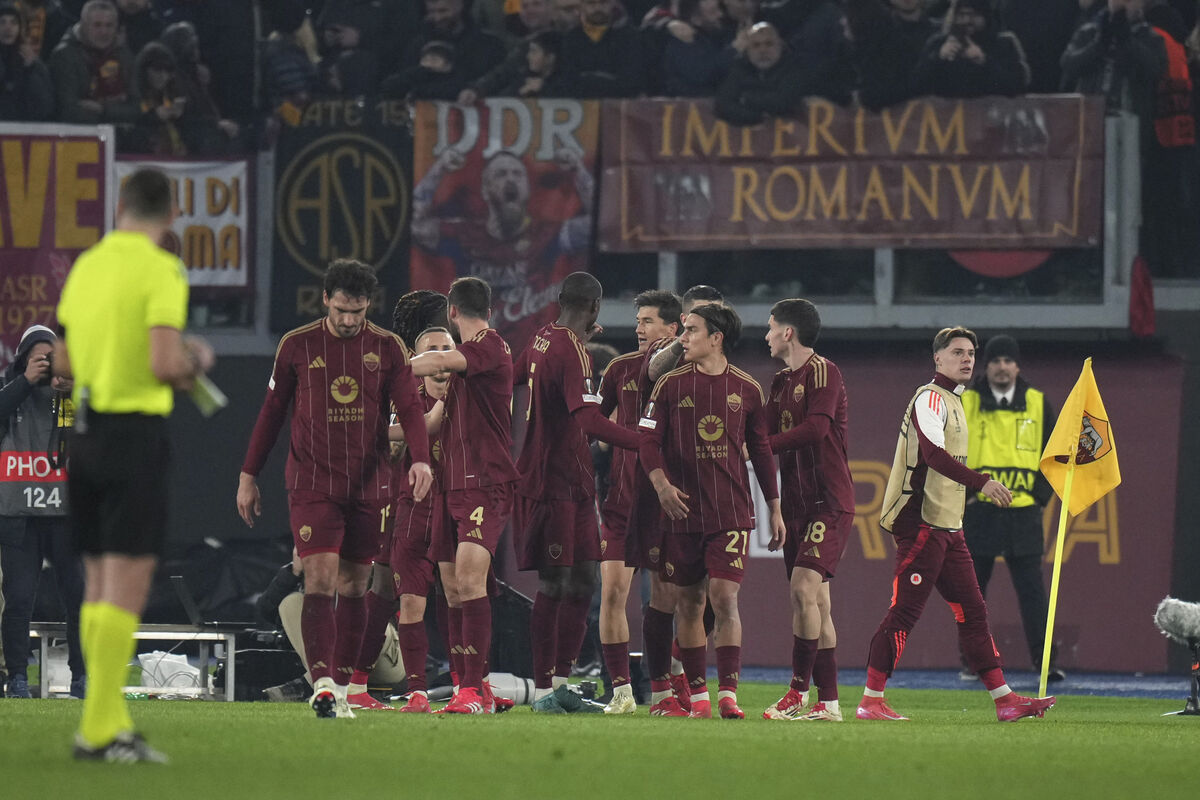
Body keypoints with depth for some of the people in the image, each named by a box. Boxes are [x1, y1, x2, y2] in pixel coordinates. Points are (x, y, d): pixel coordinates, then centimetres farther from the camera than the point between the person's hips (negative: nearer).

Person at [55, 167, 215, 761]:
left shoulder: (85, 266, 10)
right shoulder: (161, 271, -12)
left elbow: (61, 362, 16)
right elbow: (164, 363, -21)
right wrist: (194, 362, 0)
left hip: (86, 426, 7)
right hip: (135, 431, -7)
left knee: (99, 584, 13)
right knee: (128, 585, -5)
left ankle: (108, 719, 16)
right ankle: (101, 729, -9)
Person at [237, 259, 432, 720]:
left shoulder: (387, 348, 3)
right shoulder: (297, 346, 2)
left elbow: (410, 407, -2)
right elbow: (272, 412, 9)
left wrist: (420, 458, -20)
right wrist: (248, 475, 9)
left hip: (369, 487, 2)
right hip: (312, 486, -2)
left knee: (354, 587, 7)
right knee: (320, 579, -15)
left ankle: (342, 689, 15)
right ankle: (321, 684, -23)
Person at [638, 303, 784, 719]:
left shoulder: (746, 389, 5)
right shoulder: (671, 385, 4)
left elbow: (761, 450, 12)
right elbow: (649, 440, 3)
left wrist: (774, 508, 12)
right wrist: (662, 485, -14)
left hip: (732, 512, -1)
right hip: (683, 510, 1)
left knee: (724, 597, -12)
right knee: (689, 603, 4)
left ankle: (728, 693, -14)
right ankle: (697, 694, 13)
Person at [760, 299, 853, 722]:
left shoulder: (823, 372, -8)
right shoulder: (781, 381, 17)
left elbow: (817, 427, -20)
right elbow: (768, 431, 13)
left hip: (829, 500, -9)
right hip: (797, 502, 9)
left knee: (804, 586, -19)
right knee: (816, 601, 7)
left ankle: (798, 693, -19)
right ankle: (828, 701, 8)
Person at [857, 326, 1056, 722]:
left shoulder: (953, 402, 21)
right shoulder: (930, 398, -9)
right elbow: (932, 453, -25)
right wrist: (982, 482, -32)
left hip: (947, 527, 10)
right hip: (921, 523, -10)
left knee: (972, 611, 8)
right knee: (905, 611, -10)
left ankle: (1004, 700, 8)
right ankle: (870, 701, -8)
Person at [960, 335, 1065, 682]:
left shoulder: (1038, 405, 7)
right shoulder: (964, 404, 4)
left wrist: (1040, 496, 2)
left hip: (1023, 512, 0)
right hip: (978, 511, 0)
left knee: (1032, 590, -4)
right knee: (972, 589, 2)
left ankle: (1045, 660, -4)